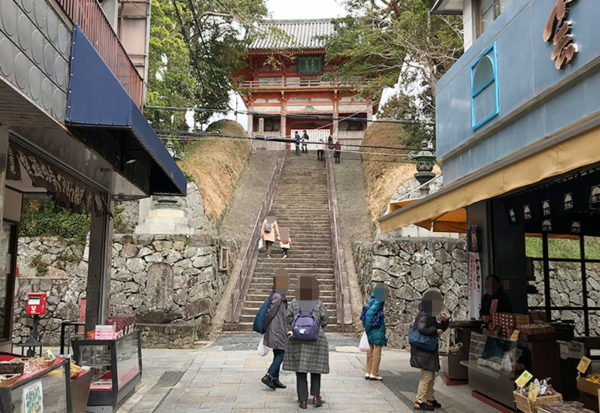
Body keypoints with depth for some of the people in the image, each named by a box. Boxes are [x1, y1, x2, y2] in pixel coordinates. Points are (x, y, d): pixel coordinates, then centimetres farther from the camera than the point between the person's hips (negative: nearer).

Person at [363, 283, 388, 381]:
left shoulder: (371, 301, 8)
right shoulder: (378, 302, -17)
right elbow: (370, 313, -23)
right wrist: (367, 327, -13)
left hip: (370, 330, 9)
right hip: (377, 330, -9)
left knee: (370, 351, 13)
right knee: (377, 352, 0)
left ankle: (368, 373, 18)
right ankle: (374, 374, 4)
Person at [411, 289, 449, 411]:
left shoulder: (430, 316, 14)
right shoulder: (424, 316, -17)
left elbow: (440, 328, 22)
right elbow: (421, 329, -34)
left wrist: (444, 321, 3)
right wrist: (435, 331, -24)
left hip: (429, 351, 11)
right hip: (424, 352, -11)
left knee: (431, 376, 18)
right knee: (426, 376, -8)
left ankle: (430, 399, 30)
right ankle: (420, 402, -2)